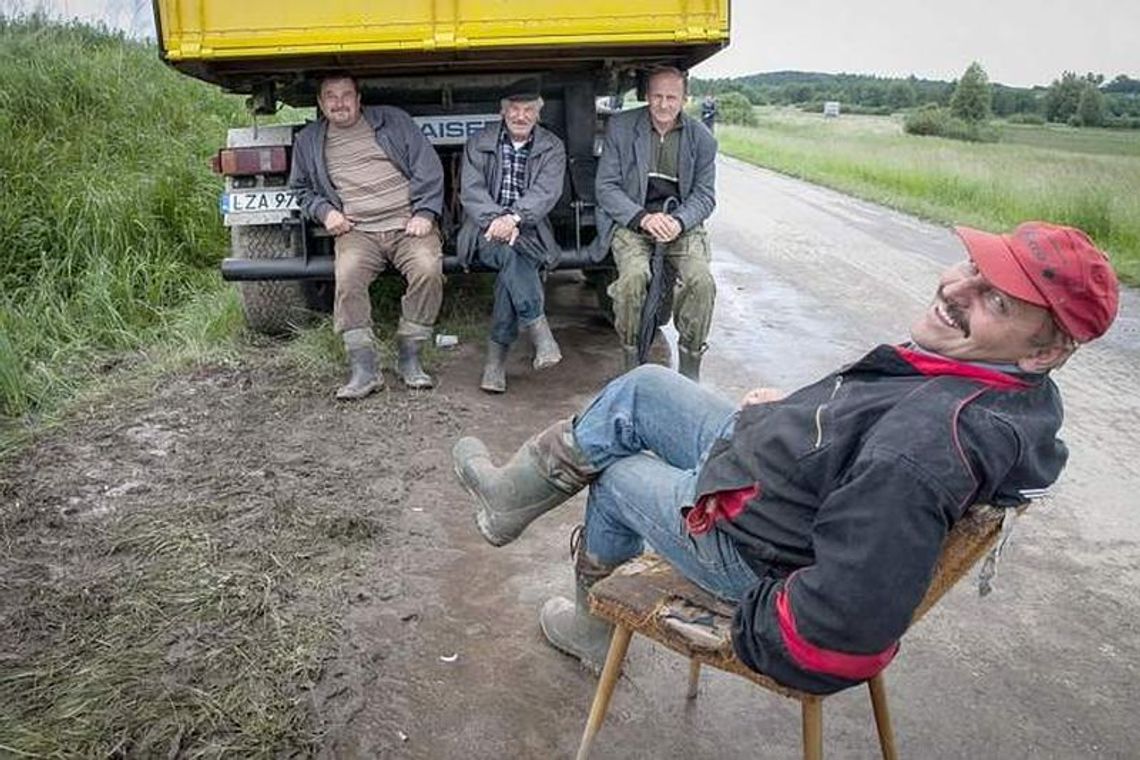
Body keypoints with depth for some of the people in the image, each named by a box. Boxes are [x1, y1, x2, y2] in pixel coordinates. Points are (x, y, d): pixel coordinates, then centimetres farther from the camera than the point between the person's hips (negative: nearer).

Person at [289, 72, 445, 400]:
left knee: (428, 270, -31)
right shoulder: (308, 141, 21)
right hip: (357, 231, 1)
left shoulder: (393, 121, 14)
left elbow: (428, 167, 8)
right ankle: (364, 369, -25)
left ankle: (409, 358, -17)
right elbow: (301, 189, 29)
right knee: (347, 278, -30)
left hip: (408, 224, -1)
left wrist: (424, 213, -5)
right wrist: (323, 211, 8)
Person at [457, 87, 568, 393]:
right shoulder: (478, 143, 11)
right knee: (511, 253, -35)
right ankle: (540, 332, -40)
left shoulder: (552, 147, 10)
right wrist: (495, 219, -21)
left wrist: (514, 217, -25)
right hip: (486, 229, 0)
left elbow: (547, 191, -7)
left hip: (528, 230, 0)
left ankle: (496, 356, -29)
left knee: (514, 261, -33)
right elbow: (471, 190, -1)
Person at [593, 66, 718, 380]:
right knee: (633, 277, -31)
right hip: (631, 222, -1)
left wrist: (678, 221, -16)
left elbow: (705, 195, 6)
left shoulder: (701, 139, 6)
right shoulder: (620, 128, 3)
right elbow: (606, 187, -1)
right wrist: (643, 218, -17)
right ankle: (632, 363, -11)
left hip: (682, 223, 2)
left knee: (702, 281, -26)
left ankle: (690, 366, -7)